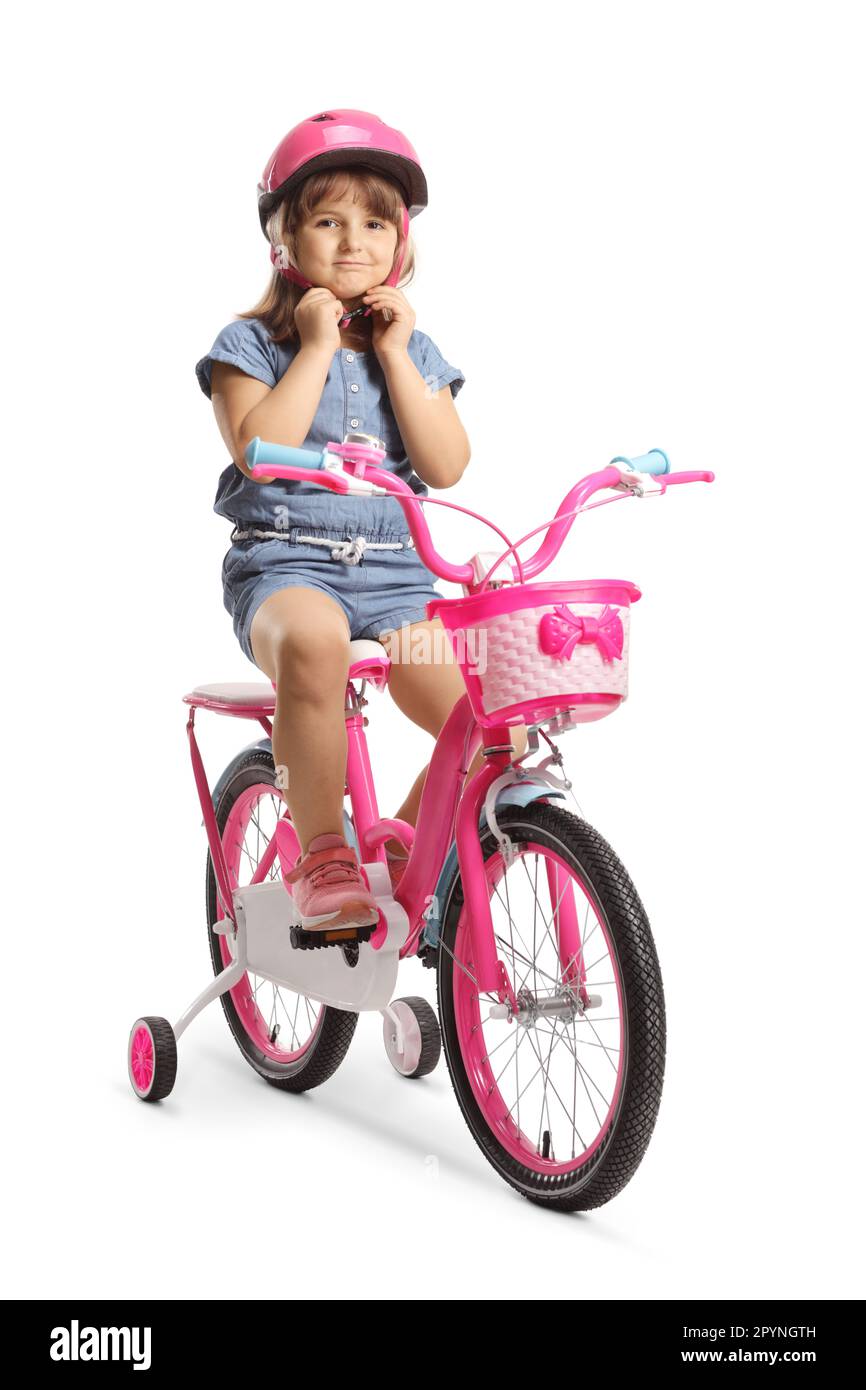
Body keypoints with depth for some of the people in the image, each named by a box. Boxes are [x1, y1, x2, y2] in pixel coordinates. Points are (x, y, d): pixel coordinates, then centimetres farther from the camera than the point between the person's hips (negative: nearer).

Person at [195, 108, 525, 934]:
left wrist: (394, 354, -3)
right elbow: (258, 450, -14)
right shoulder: (252, 343, 4)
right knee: (312, 638, -42)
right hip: (284, 561, -3)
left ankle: (403, 846, 12)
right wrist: (316, 348, -10)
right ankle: (319, 855, -25)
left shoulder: (413, 350, 15)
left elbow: (446, 466, -1)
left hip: (394, 571, 4)